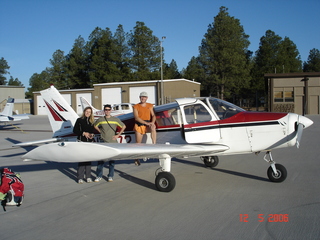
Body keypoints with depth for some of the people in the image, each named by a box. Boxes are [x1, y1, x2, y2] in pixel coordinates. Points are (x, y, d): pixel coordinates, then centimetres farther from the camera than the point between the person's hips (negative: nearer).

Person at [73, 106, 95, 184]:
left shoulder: (92, 121, 12)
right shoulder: (79, 120, 2)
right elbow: (75, 130, -1)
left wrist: (92, 135, -3)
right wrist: (83, 133, -11)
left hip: (90, 142, 4)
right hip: (81, 141, -3)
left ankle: (88, 177, 13)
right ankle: (80, 178, 0)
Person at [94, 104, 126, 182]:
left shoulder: (115, 119, 2)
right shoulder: (100, 120, 4)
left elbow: (123, 127, 10)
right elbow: (95, 126, 22)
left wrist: (118, 135, 4)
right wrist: (101, 132, 11)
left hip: (112, 142, 0)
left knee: (111, 161, 4)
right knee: (100, 160, -1)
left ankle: (110, 176, 13)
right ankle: (99, 176, 9)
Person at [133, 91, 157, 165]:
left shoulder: (150, 106, 12)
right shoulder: (136, 107, 0)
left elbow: (153, 115, 10)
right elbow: (136, 118, -10)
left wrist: (152, 122, -13)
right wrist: (146, 123, -20)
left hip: (148, 125, 2)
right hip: (139, 125, -1)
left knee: (153, 128, -34)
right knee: (138, 143, 0)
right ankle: (137, 158, 15)